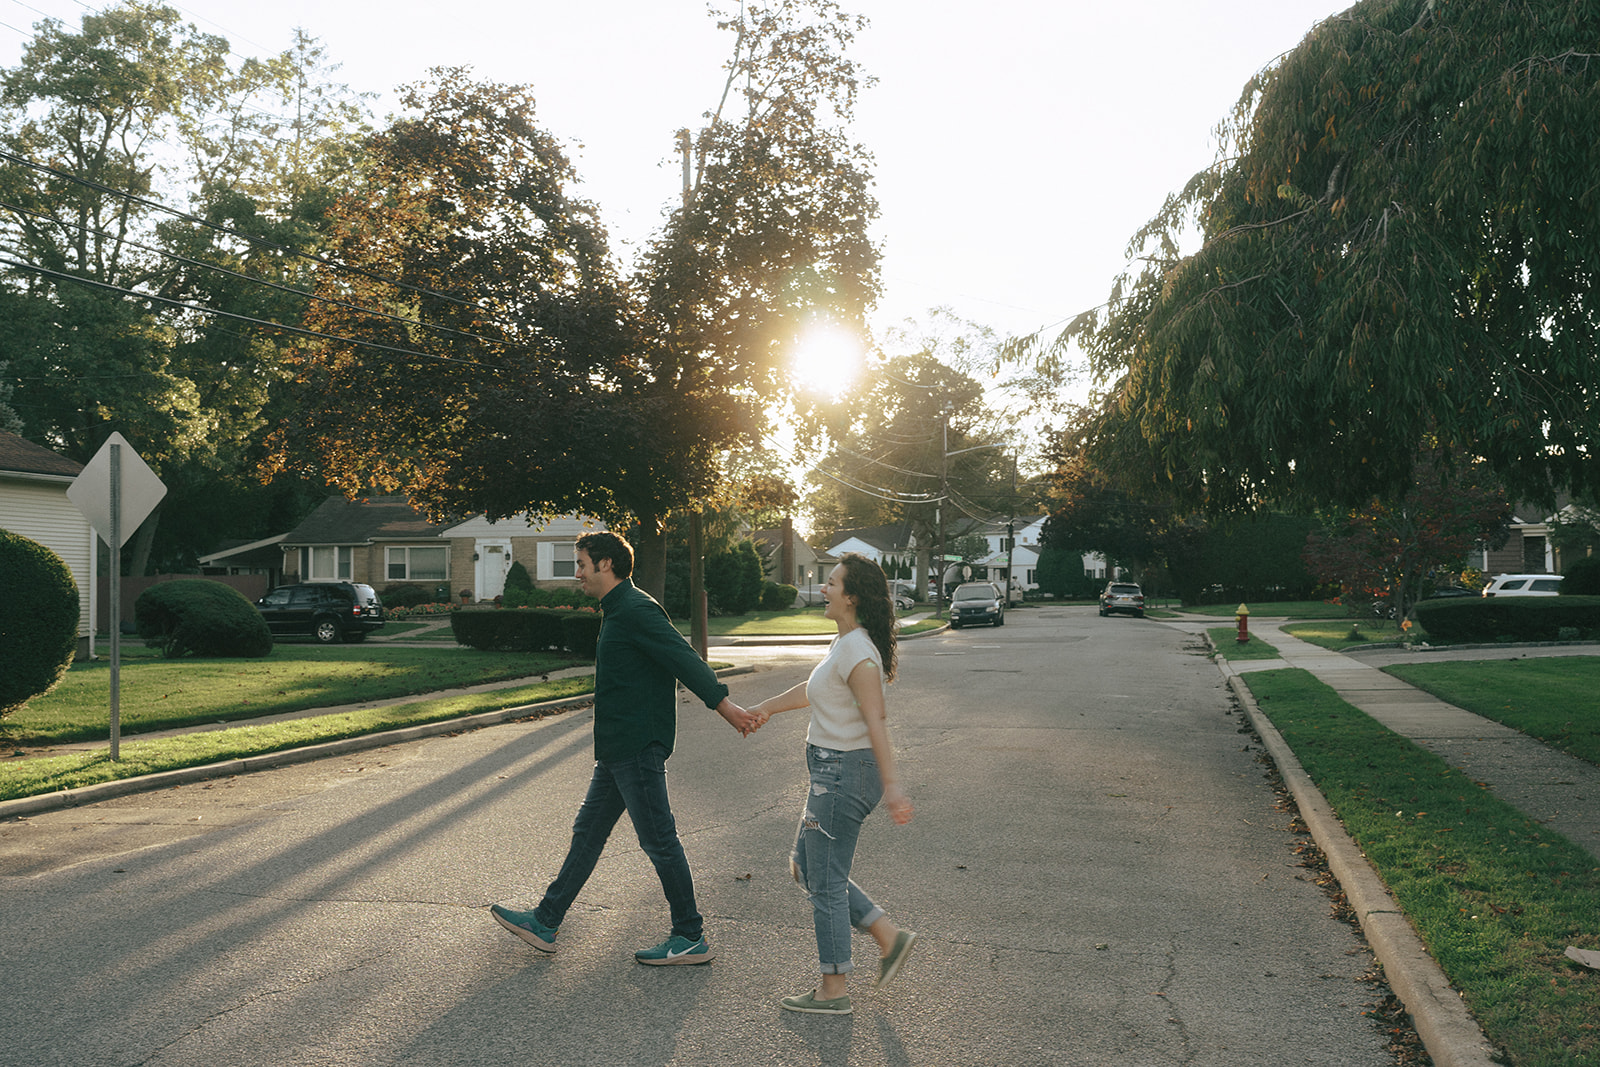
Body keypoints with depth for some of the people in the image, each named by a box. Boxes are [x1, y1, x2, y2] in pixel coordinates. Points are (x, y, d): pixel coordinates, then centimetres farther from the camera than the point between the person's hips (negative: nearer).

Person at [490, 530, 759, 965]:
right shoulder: (619, 611, 16)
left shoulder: (636, 611, -15)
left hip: (638, 747, -11)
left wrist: (725, 706, -25)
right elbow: (680, 661, 20)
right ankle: (545, 922, 25)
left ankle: (691, 938, 8)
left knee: (658, 840, -3)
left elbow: (684, 659, -22)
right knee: (588, 831, 15)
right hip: (617, 749, 11)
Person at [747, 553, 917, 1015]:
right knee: (806, 866, 18)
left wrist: (892, 785, -30)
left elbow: (875, 721, -26)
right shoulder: (844, 642, 11)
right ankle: (888, 936, 21)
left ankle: (834, 989, 15)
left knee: (825, 881, 2)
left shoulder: (857, 651, -20)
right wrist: (766, 707, 36)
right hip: (834, 771, 10)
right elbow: (814, 689, 26)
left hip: (844, 773, -10)